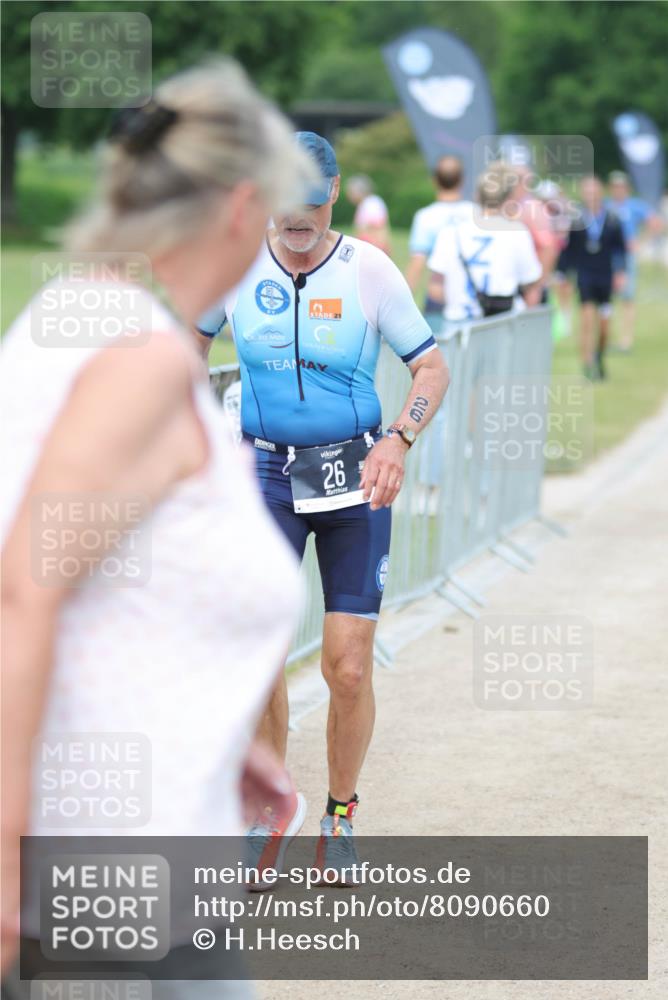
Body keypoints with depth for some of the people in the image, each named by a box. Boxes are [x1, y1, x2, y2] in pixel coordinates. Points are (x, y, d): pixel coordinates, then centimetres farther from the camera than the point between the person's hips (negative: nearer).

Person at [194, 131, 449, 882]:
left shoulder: (369, 270, -9)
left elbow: (432, 369, -2)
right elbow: (192, 344, 14)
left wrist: (397, 441, -18)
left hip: (354, 479, -1)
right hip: (266, 472, 1)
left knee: (348, 666, -3)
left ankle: (340, 812, 20)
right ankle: (273, 803, 16)